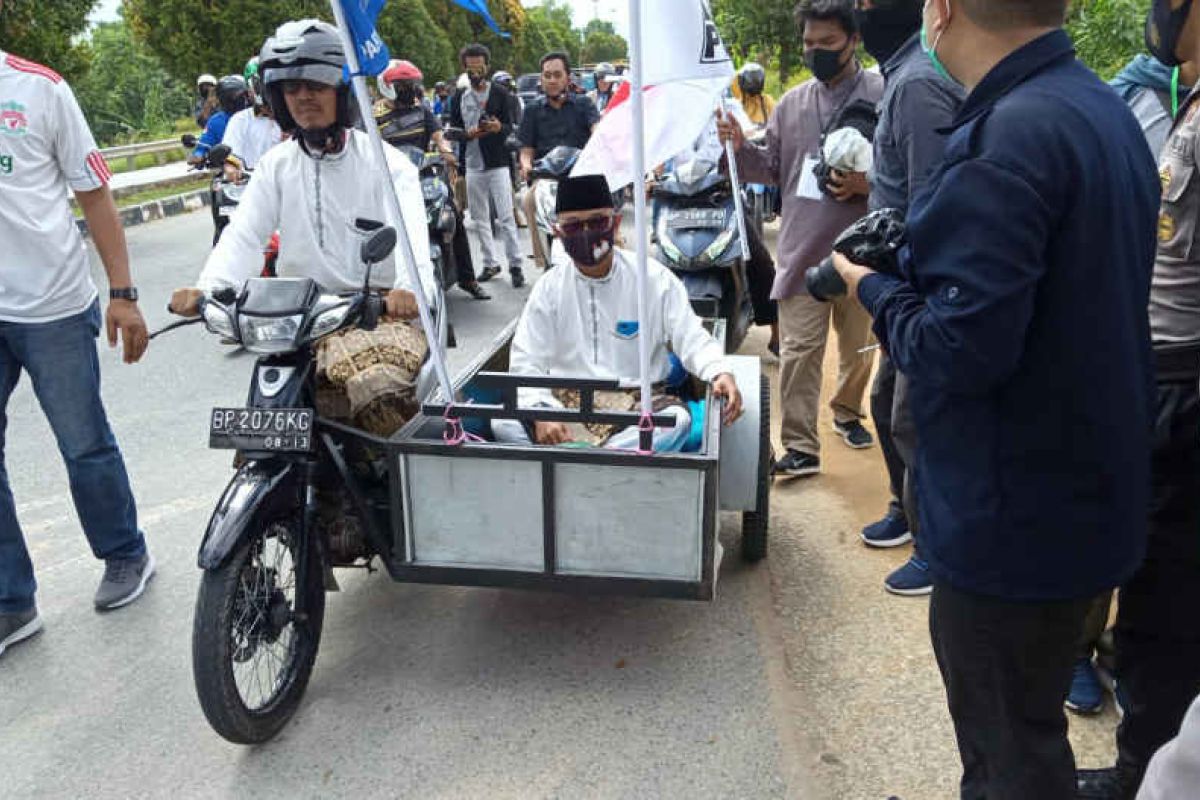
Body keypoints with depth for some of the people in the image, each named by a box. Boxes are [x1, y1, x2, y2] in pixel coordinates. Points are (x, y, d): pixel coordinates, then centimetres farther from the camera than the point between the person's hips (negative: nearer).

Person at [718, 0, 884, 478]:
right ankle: (800, 447, 3)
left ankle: (847, 411, 43)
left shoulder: (885, 96, -5)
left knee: (858, 347, 18)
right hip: (802, 251, 2)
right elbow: (772, 169, 13)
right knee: (799, 351, -3)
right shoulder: (792, 103, 9)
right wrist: (741, 146, -4)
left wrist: (869, 185, -22)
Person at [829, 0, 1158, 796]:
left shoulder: (1006, 139, -25)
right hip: (1086, 489, 9)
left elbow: (960, 350, -28)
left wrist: (874, 286, -9)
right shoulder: (1105, 111, 6)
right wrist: (917, 261, 6)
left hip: (1016, 514, -9)